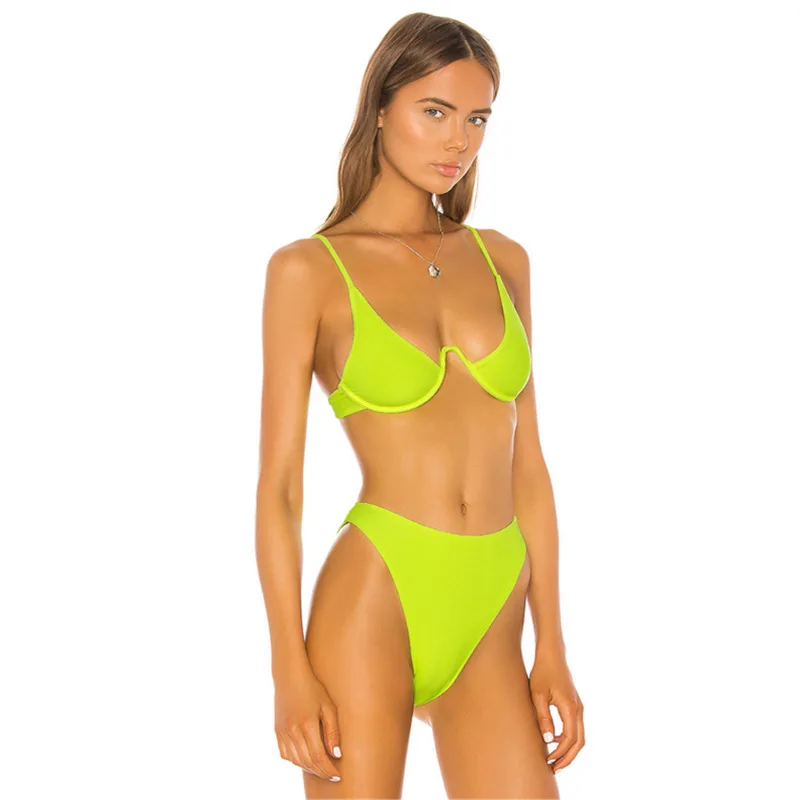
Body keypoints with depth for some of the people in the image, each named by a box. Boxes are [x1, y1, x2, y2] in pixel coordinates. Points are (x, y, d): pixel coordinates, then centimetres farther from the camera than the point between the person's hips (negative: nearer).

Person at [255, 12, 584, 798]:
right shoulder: (308, 270, -2)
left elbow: (526, 465, 11)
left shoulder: (502, 261, 10)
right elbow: (278, 483, -3)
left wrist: (551, 645, 8)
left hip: (490, 626, 4)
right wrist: (290, 670, -9)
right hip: (373, 599, -4)